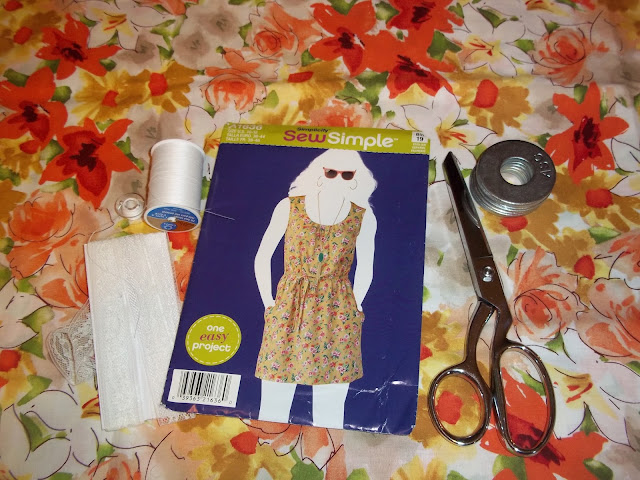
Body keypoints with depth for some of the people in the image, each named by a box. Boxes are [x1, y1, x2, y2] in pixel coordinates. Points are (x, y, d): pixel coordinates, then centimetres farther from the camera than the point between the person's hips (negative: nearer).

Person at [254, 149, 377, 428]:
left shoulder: (363, 216, 3)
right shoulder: (289, 206, 1)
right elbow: (262, 258, 6)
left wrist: (353, 308, 10)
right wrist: (269, 304, 3)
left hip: (336, 316, 1)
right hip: (288, 312, 0)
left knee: (330, 416, 6)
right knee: (272, 410, 3)